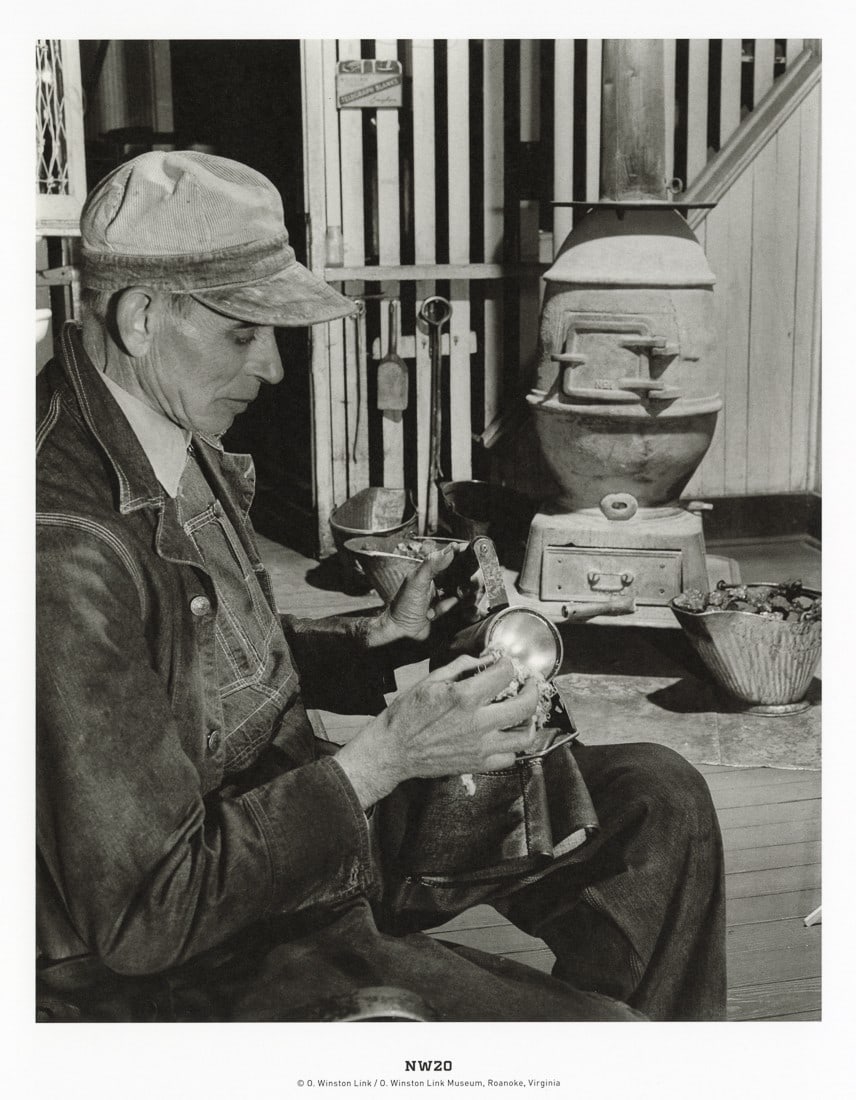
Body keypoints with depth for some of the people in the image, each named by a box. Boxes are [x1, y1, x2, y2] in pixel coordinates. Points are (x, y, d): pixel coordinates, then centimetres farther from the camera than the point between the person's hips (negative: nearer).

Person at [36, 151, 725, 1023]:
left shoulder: (183, 450, 2)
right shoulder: (68, 553, -30)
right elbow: (145, 913, -27)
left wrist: (383, 636, -1)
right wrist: (383, 759, -27)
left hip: (293, 806, 9)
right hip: (184, 960, -9)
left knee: (656, 798, 5)